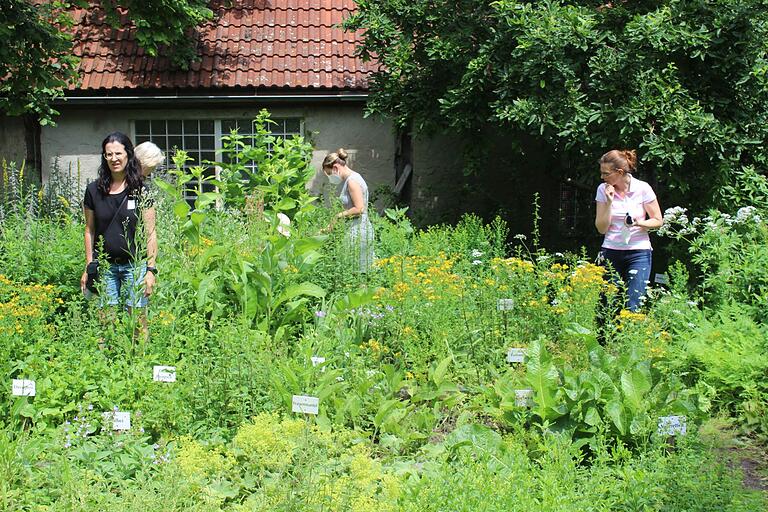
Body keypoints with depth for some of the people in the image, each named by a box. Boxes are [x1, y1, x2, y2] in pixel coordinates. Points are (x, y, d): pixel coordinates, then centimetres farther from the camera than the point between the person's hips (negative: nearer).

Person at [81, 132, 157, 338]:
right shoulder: (94, 190, 4)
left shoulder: (141, 190, -2)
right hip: (105, 266, 2)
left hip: (135, 264, -2)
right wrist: (88, 267, 9)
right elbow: (90, 230, 11)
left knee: (138, 319, -1)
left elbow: (150, 233, -1)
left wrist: (151, 269, -6)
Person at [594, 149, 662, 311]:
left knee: (633, 308, -9)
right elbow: (601, 228, 0)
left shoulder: (643, 188, -6)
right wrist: (609, 202, -11)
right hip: (611, 251, 2)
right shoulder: (603, 190, 0)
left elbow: (658, 221, 3)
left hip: (638, 251, -2)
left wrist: (639, 223, -17)